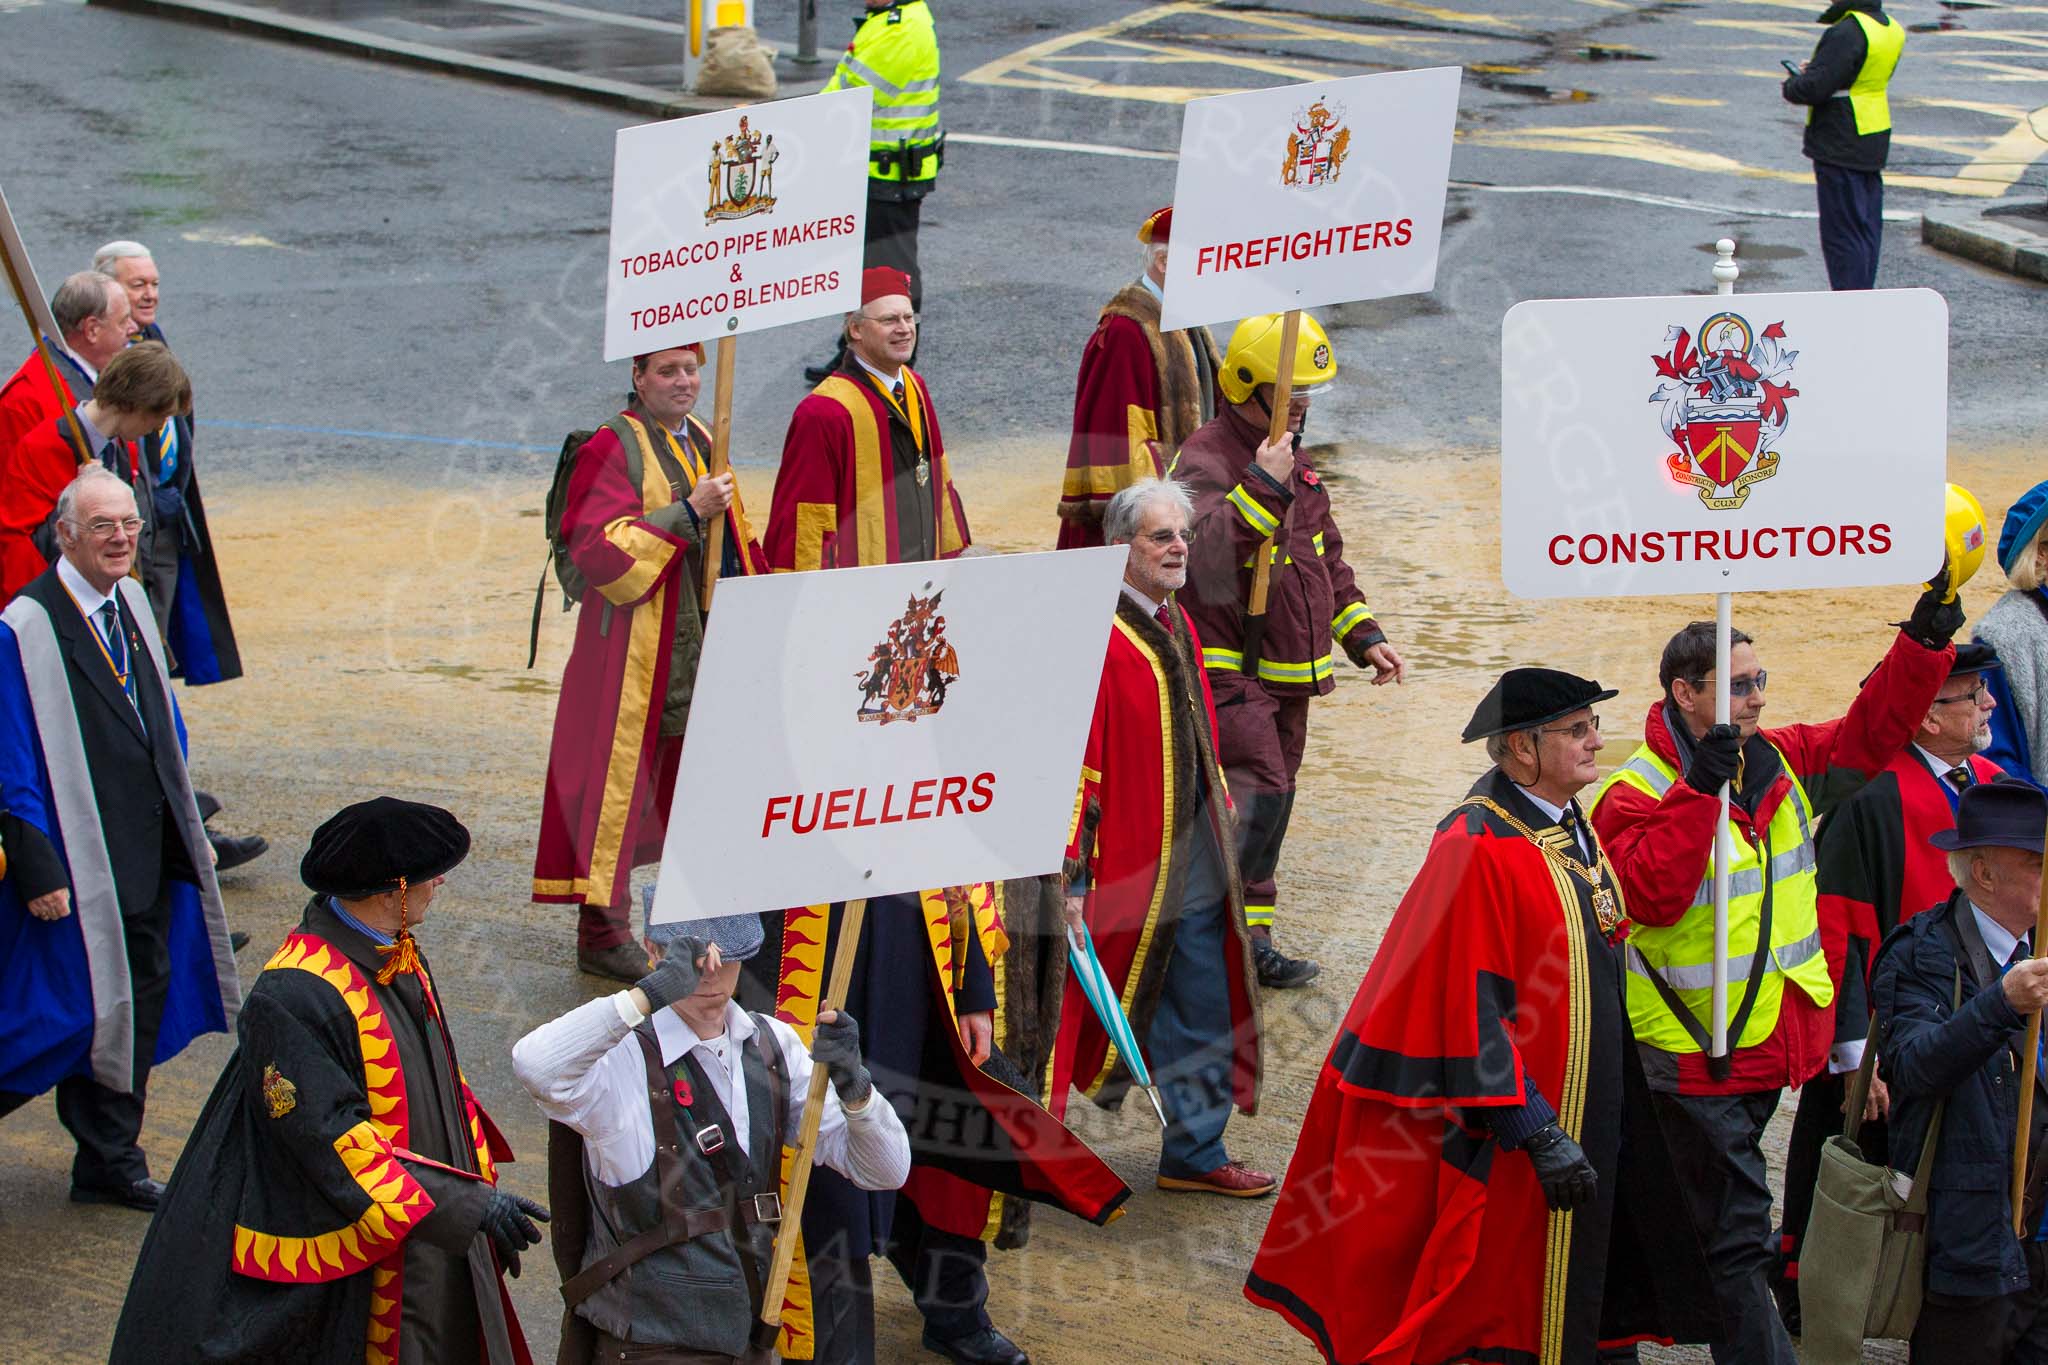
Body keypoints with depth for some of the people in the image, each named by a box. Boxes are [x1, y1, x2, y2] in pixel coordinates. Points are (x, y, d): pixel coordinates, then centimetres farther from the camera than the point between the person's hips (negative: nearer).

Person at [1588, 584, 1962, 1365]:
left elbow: (1868, 735, 11)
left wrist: (1925, 642, -1)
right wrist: (1699, 791, -31)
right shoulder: (1638, 793, -15)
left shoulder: (1779, 761, 6)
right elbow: (1649, 894, -28)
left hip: (1773, 1038, 8)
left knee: (1725, 1221, 21)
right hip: (1697, 1057, -8)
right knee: (1736, 1236, -4)